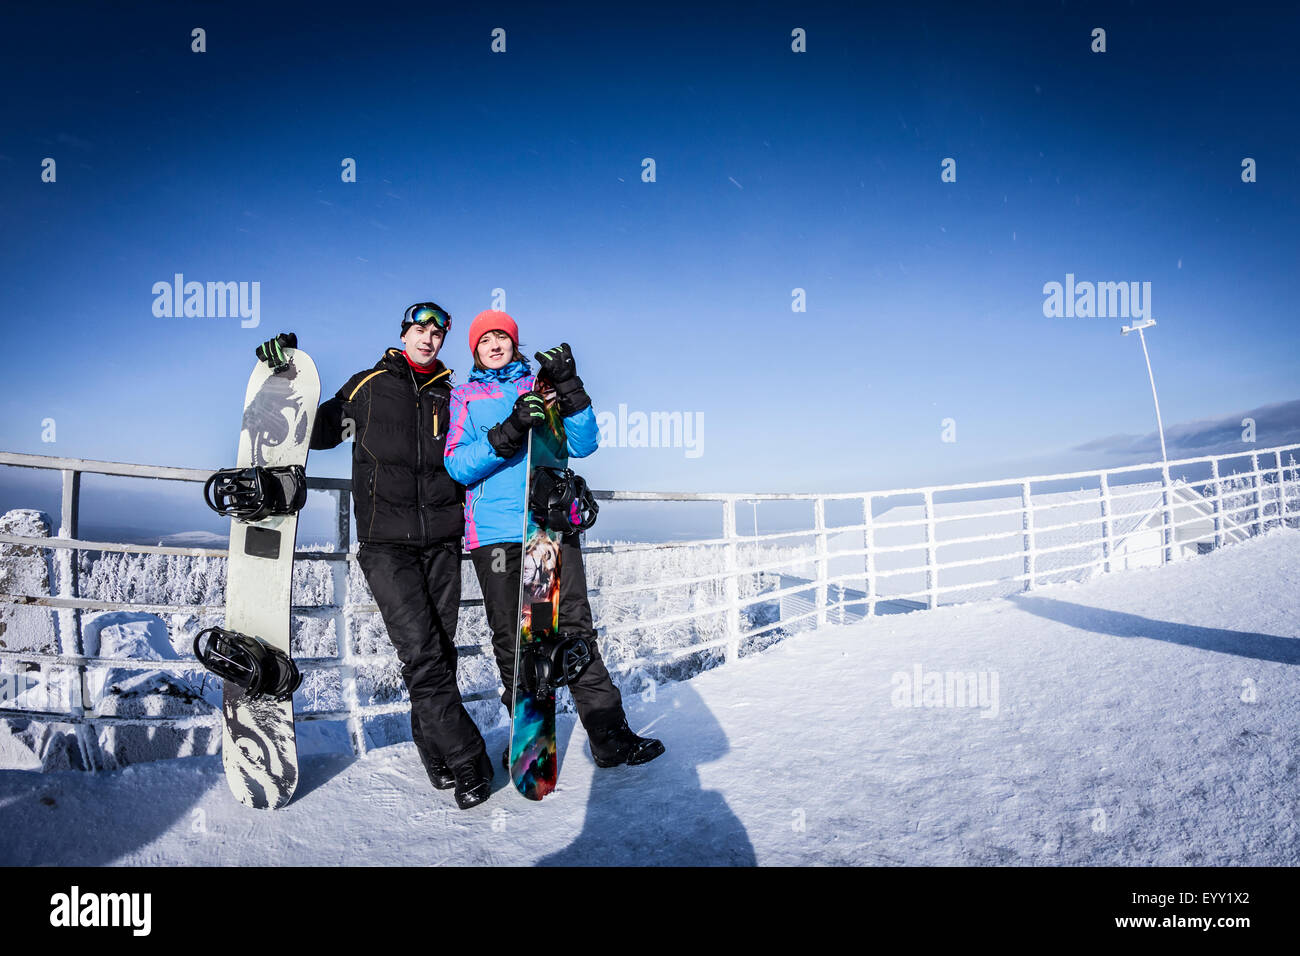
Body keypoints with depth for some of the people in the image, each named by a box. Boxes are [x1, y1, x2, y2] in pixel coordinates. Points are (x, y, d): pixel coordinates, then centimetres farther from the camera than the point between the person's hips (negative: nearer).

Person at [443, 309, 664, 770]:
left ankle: (610, 736, 3)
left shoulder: (541, 385, 17)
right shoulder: (463, 397, 14)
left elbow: (583, 445, 6)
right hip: (495, 530, 0)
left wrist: (569, 388, -7)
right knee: (510, 640, 3)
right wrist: (510, 430, -16)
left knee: (576, 628, -2)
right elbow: (458, 466, -2)